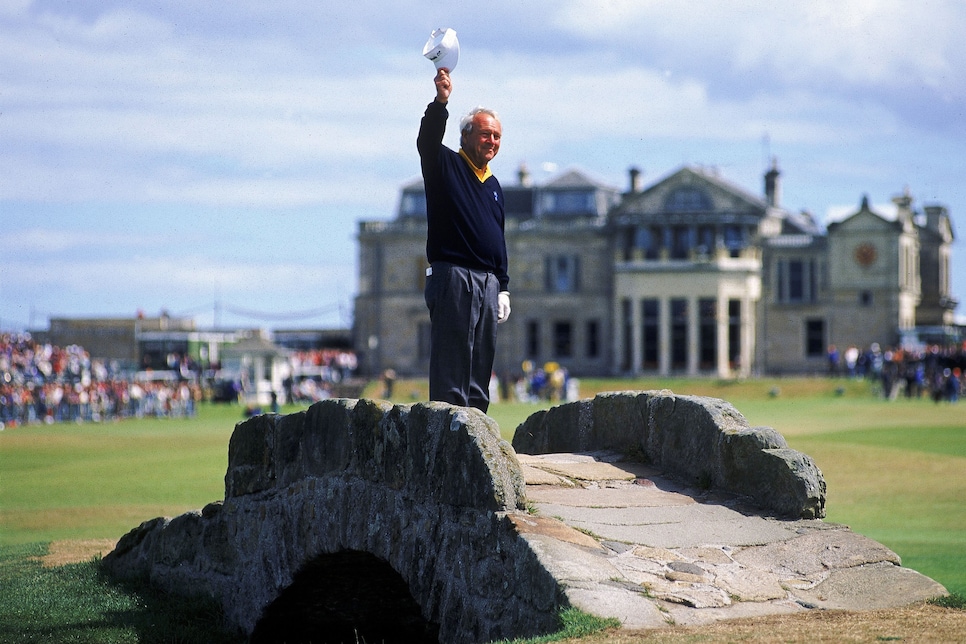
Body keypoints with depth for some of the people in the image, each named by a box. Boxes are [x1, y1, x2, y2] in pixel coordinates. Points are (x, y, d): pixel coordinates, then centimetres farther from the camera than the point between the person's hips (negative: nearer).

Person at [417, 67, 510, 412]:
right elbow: (427, 141, -20)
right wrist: (440, 102, -37)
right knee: (452, 358, -11)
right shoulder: (446, 166, 2)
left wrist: (503, 288, 19)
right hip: (452, 277, -7)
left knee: (482, 362, 6)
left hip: (488, 281, 7)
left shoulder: (493, 185, 21)